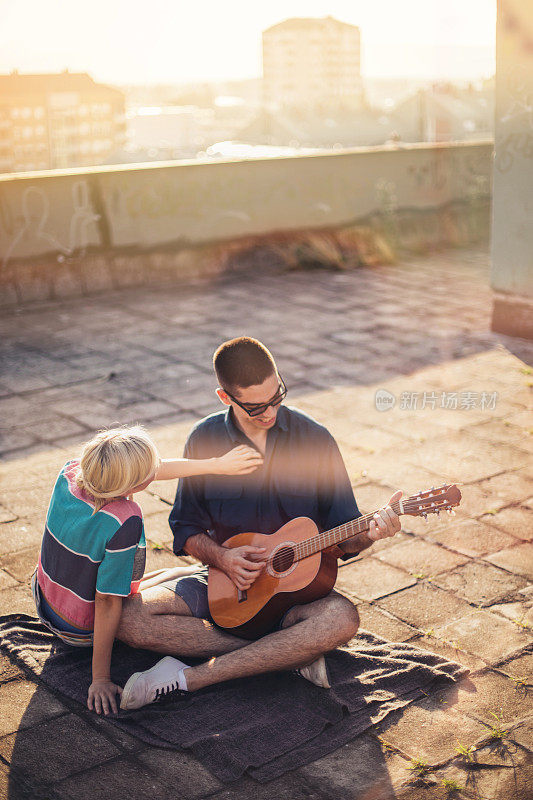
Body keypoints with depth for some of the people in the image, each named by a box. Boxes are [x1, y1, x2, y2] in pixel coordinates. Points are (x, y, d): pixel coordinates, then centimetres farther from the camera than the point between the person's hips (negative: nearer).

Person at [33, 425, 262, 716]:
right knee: (187, 576, 11)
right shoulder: (124, 523, -37)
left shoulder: (71, 473, -17)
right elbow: (107, 602, -31)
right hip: (83, 631, -6)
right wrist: (100, 679, -21)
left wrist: (217, 465, -5)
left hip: (45, 607, 6)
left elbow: (153, 469, -7)